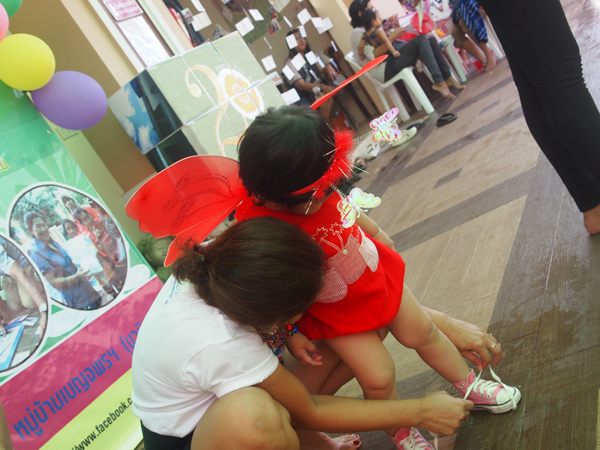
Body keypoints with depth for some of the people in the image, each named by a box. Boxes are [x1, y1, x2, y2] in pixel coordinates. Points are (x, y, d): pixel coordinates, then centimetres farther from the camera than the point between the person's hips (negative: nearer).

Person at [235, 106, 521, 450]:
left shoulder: (317, 188, -20)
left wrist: (377, 234, 17)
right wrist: (289, 332, -14)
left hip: (376, 273, 5)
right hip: (336, 312, -5)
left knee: (421, 330, 17)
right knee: (378, 377, -2)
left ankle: (470, 386, 43)